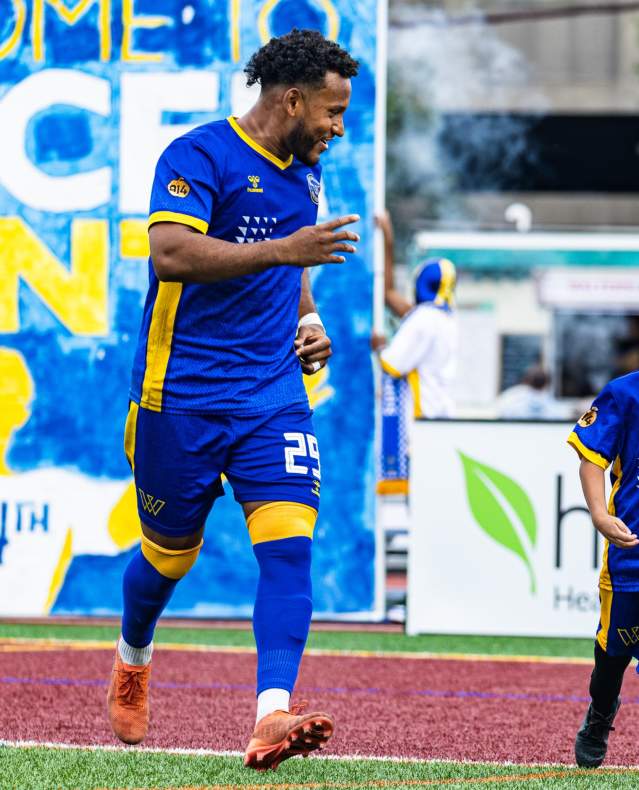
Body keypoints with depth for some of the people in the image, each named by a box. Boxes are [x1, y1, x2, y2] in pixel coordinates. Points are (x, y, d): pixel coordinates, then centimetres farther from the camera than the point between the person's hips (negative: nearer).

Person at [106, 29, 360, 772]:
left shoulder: (304, 173, 14)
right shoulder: (200, 155, -11)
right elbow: (169, 251, -27)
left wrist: (306, 320, 12)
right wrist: (282, 249, -31)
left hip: (272, 390, 5)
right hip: (181, 395, -5)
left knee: (288, 542, -15)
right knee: (170, 554, 10)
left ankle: (272, 716, -24)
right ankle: (132, 656, 43)